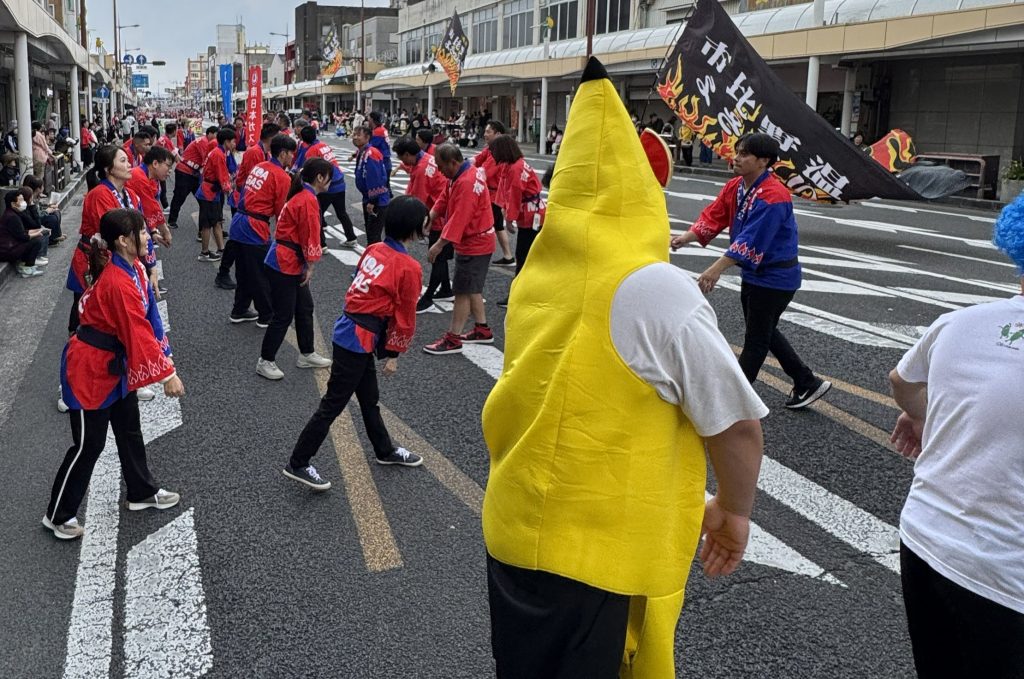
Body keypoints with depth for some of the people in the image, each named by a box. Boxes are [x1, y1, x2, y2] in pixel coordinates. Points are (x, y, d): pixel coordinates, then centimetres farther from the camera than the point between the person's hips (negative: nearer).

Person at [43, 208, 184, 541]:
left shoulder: (133, 268, 0)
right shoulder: (118, 283, -30)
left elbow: (149, 319, 6)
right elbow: (138, 336, -28)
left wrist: (165, 356, 3)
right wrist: (166, 374, -23)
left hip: (115, 364, 9)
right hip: (91, 368, -9)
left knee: (130, 431, 21)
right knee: (88, 443, 3)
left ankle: (142, 492, 38)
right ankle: (58, 515, 19)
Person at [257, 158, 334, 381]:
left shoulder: (302, 196, 11)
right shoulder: (308, 200, -20)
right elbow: (310, 237, -19)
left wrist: (307, 265, 9)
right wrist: (310, 266, -9)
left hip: (291, 263, 10)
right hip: (285, 265, -10)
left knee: (305, 308, 19)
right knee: (284, 315, 0)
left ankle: (306, 355, 32)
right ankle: (265, 362, 11)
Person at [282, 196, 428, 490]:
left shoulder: (374, 250, 5)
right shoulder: (409, 268, -15)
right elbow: (405, 316, -9)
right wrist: (394, 354, 1)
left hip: (350, 330, 8)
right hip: (360, 339, -8)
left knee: (369, 397, 23)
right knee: (333, 404, 2)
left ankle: (385, 451, 41)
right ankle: (297, 464, 11)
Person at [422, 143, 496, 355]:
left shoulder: (467, 183, -25)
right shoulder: (459, 175, 7)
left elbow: (459, 218, -28)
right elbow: (444, 200, 10)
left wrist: (439, 245, -27)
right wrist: (428, 217, -5)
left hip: (474, 244, -10)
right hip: (473, 241, 10)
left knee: (462, 291, -4)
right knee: (472, 288, 18)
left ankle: (453, 339, 2)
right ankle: (483, 330, 29)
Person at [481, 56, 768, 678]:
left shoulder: (538, 272, 2)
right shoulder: (658, 291, -19)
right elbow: (737, 424, -15)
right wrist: (734, 510, 1)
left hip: (513, 531, 7)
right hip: (599, 552, -7)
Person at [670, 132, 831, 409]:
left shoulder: (773, 196, -26)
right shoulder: (735, 187, 3)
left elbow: (751, 240, -33)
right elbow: (713, 216, -2)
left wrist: (717, 269, -38)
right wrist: (686, 238, -19)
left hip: (774, 277, -10)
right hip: (754, 273, 10)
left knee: (756, 339, 2)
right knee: (765, 332, 21)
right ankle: (807, 383, 34)